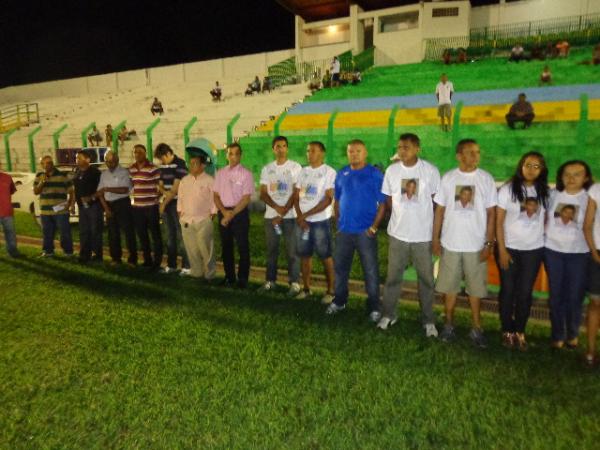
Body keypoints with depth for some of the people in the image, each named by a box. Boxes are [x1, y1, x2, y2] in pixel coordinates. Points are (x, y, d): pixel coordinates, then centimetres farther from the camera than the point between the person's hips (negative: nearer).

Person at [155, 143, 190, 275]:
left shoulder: (179, 164, -12)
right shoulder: (163, 166, 13)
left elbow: (176, 188, -14)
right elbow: (160, 185, 17)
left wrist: (164, 203, -7)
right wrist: (164, 192, -7)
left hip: (177, 204, -7)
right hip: (166, 204, 7)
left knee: (181, 235, -5)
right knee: (170, 235, 12)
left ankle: (187, 266, 2)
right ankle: (171, 265, 21)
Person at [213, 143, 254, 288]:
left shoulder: (246, 173, -6)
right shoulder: (220, 173, 8)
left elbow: (246, 198, -11)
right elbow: (216, 196, 8)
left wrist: (232, 214, -16)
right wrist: (224, 212, -8)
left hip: (240, 213, -4)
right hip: (223, 212, 5)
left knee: (243, 247, 1)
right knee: (226, 246, 12)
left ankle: (242, 278, 12)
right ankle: (229, 276, 25)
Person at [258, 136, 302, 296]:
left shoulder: (295, 167, -1)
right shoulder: (267, 169, 9)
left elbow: (296, 194, -6)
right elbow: (263, 194, 4)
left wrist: (283, 213, -12)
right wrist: (277, 208, -13)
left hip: (290, 216, -3)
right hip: (270, 216, 3)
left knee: (292, 251, 0)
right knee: (271, 250, 10)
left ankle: (294, 283, 8)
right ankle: (270, 280, 21)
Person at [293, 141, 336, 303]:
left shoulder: (329, 172, -7)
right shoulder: (303, 171, 11)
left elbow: (328, 199, -14)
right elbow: (296, 196, 10)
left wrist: (306, 214, -15)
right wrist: (300, 217, -6)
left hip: (320, 221, -5)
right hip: (302, 221, 5)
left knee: (325, 256, 3)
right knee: (305, 255, 10)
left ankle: (330, 291, 14)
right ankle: (306, 288, 22)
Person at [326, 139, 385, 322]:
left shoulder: (375, 175, -6)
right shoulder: (341, 174, 8)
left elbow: (383, 203, -7)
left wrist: (374, 227, -13)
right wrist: (338, 221, 8)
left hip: (365, 231, -4)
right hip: (343, 230, 5)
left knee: (370, 270, 4)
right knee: (340, 267, 14)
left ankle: (374, 307, 18)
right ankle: (339, 301, 31)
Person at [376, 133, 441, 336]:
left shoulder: (430, 170, -7)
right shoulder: (392, 170, 0)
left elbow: (437, 200, 1)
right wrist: (402, 213, 0)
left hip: (424, 234, -2)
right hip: (398, 233, 2)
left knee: (426, 278, 9)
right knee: (393, 276, 12)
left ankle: (428, 320, 23)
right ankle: (389, 314, 27)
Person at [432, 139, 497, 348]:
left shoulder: (486, 179, -2)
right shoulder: (448, 178, 0)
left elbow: (491, 213, 0)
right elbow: (439, 210, 3)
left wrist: (489, 243, -5)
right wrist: (435, 239, 0)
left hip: (476, 244, 0)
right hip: (450, 243, 1)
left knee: (475, 287, 9)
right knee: (449, 286, 11)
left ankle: (476, 328, 23)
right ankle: (449, 324, 26)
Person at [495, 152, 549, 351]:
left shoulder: (545, 191, 2)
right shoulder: (508, 189, -6)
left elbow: (546, 218, 13)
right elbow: (498, 221, -7)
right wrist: (501, 250, -10)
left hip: (534, 249, 2)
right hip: (509, 247, -2)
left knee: (525, 292, 7)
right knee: (508, 290, 7)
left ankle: (520, 332, 22)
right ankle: (507, 331, 21)